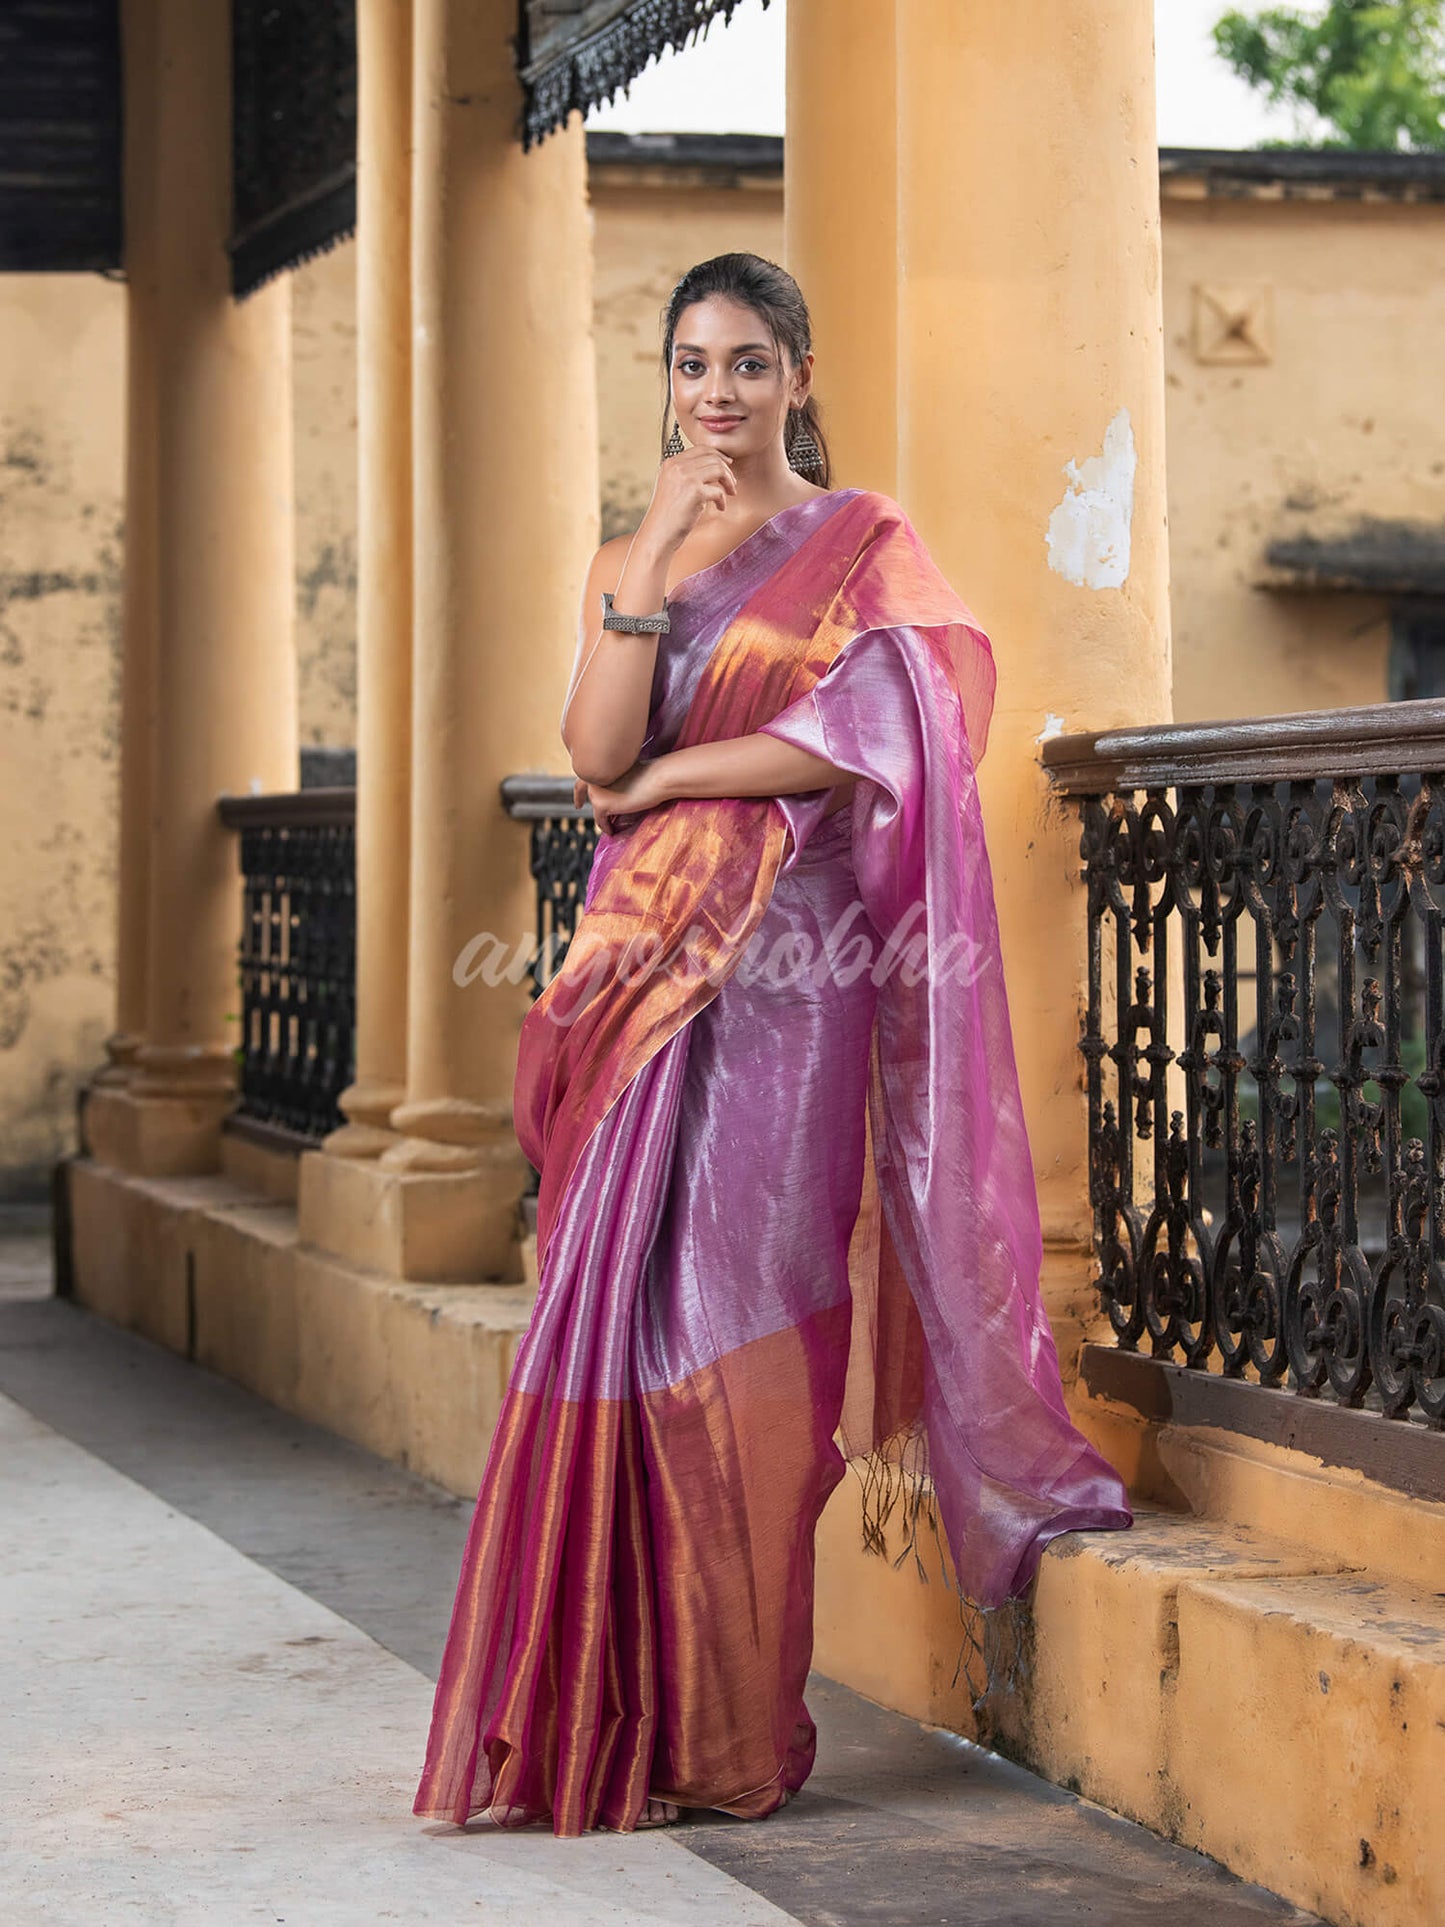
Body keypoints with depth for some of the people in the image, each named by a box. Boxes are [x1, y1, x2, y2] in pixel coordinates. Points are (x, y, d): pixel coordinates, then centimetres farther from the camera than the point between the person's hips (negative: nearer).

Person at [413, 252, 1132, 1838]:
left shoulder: (864, 545, 4)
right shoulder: (629, 559, 16)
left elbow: (865, 740, -11)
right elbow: (598, 758, 0)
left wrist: (664, 780, -4)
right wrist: (652, 559, -9)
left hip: (786, 970, -4)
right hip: (650, 968, 4)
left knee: (733, 1315, -9)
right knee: (625, 1306, -1)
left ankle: (721, 1730, -2)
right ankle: (613, 1712, 4)